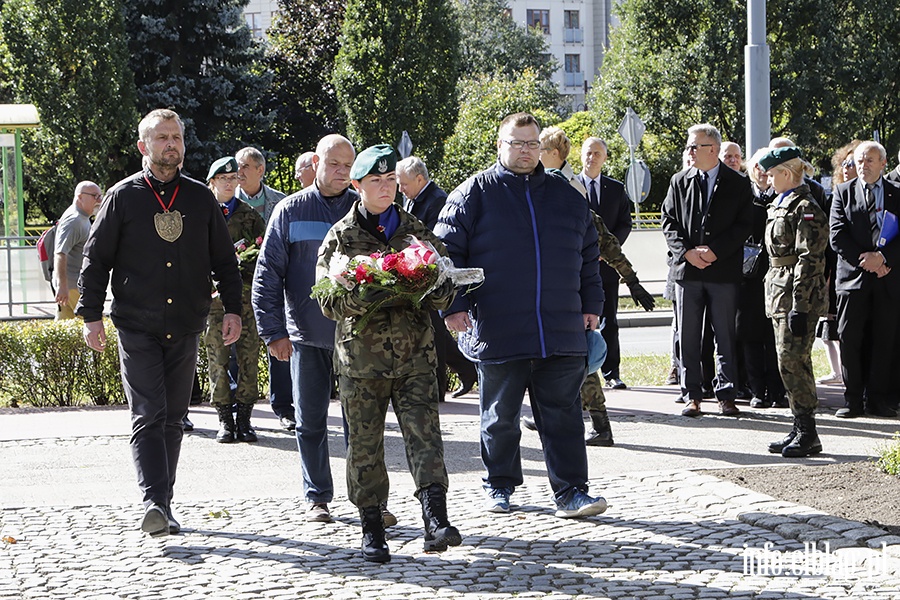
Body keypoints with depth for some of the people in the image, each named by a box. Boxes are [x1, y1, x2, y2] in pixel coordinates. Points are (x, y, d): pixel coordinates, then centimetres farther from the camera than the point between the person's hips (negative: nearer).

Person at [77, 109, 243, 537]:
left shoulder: (201, 198, 9)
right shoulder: (123, 197, 2)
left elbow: (224, 258, 14)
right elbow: (96, 258, 3)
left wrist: (232, 308, 5)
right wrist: (91, 316, -3)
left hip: (186, 329, 3)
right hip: (137, 328, -3)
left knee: (173, 418, 7)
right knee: (148, 417, -12)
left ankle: (163, 506, 13)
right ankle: (154, 502, -21)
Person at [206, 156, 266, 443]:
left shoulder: (249, 213, 13)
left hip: (246, 292, 1)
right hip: (214, 292, -1)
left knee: (248, 356, -1)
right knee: (218, 357, -2)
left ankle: (244, 417, 5)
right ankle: (224, 418, 4)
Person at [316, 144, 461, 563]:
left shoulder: (417, 232, 12)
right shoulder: (340, 237, 5)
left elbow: (446, 288, 11)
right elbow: (328, 300, -4)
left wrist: (431, 290, -14)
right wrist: (362, 298, -24)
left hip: (415, 354, 1)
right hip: (361, 355, -1)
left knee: (424, 433, -10)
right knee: (364, 444, 2)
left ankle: (436, 519, -16)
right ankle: (371, 528, 11)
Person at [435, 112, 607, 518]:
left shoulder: (565, 196, 14)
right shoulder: (474, 194, 3)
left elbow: (588, 257, 21)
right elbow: (448, 252, 0)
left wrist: (591, 306, 16)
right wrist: (453, 306, -8)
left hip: (562, 333, 2)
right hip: (497, 333, -2)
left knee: (563, 416, 1)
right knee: (499, 417, 9)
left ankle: (570, 492, 4)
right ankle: (499, 486, 23)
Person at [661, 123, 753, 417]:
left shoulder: (738, 184, 3)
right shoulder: (679, 182, 9)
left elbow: (744, 225, -2)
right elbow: (669, 222, 6)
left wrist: (714, 251, -13)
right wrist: (687, 252, -9)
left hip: (724, 269, -2)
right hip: (687, 269, 2)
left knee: (725, 337, 2)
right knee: (688, 338, 3)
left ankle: (726, 396, 8)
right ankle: (692, 396, 9)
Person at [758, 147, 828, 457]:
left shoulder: (806, 209, -13)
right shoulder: (780, 205, 17)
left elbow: (809, 261, -18)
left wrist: (799, 307, -22)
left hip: (799, 294, -10)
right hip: (780, 292, 10)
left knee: (792, 361, -10)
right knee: (789, 361, 10)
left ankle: (807, 434, -5)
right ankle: (800, 429, 15)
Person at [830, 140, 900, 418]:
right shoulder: (843, 192, 8)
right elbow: (837, 236, -1)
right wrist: (866, 261, -9)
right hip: (853, 277, 0)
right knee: (850, 339, -4)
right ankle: (853, 400, 2)